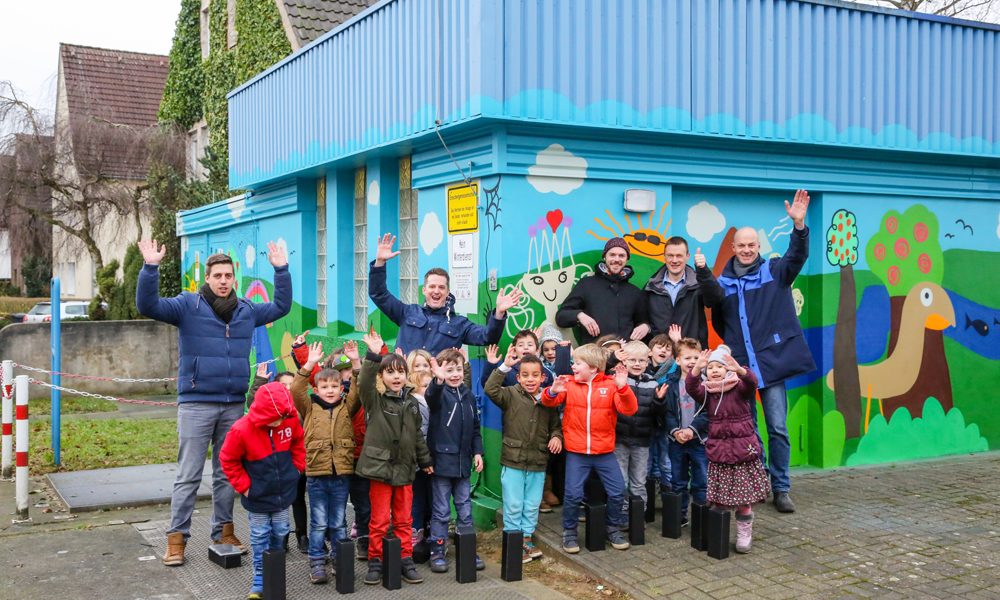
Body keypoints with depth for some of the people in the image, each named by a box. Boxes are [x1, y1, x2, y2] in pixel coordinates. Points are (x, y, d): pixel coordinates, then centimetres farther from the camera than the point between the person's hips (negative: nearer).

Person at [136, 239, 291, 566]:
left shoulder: (246, 310, 11)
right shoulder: (188, 305, -2)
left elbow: (281, 307, 23)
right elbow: (148, 306, -13)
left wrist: (282, 270, 15)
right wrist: (151, 268, -25)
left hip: (234, 406, 4)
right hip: (196, 404, -4)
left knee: (228, 473, 12)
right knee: (188, 475, -1)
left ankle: (223, 531, 24)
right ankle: (176, 538, 7)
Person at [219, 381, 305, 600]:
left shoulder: (290, 420, -13)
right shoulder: (242, 430, -24)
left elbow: (298, 442, 10)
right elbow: (228, 460, -10)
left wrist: (296, 467, 4)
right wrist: (243, 485, -10)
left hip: (283, 491, 3)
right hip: (257, 497, -3)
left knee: (280, 532, 13)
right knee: (260, 536, 3)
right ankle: (260, 580, 13)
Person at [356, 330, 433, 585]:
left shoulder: (412, 403, 10)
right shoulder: (375, 400, -3)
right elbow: (364, 383, -25)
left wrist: (425, 461, 23)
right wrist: (373, 356, -35)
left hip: (405, 468, 4)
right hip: (380, 467, -4)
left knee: (404, 520, 10)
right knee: (379, 520, 1)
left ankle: (406, 560, 19)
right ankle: (375, 562, 13)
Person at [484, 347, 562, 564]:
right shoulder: (511, 395, -6)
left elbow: (555, 424, 15)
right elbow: (490, 389, -23)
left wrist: (556, 436, -6)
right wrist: (504, 366, -29)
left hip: (538, 463, 3)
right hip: (513, 461, -3)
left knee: (532, 505, 13)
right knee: (513, 506, 3)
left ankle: (527, 538, 28)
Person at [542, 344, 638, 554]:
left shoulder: (610, 385, -3)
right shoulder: (569, 384, 0)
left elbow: (629, 409, -12)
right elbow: (549, 401, -7)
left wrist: (623, 387, -29)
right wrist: (553, 391, -30)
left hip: (604, 452, 0)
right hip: (576, 452, 0)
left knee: (617, 492, 4)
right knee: (573, 494, -2)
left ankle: (614, 529, 25)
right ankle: (569, 532, 17)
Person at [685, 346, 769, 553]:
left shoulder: (739, 387, -5)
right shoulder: (706, 392, 2)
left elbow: (752, 382, -26)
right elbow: (692, 388, -17)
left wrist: (739, 370, -48)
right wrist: (696, 369, -37)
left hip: (743, 450, -2)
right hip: (718, 452, 3)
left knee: (743, 499, 2)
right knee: (719, 499, 7)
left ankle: (745, 533, 20)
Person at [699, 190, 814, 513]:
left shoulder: (775, 271, 4)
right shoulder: (723, 281, 10)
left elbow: (797, 256, -13)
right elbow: (714, 299, -4)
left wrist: (799, 225, -27)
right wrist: (704, 276, -21)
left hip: (771, 362, -2)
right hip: (738, 365, 2)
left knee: (778, 428, 1)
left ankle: (781, 489, 10)